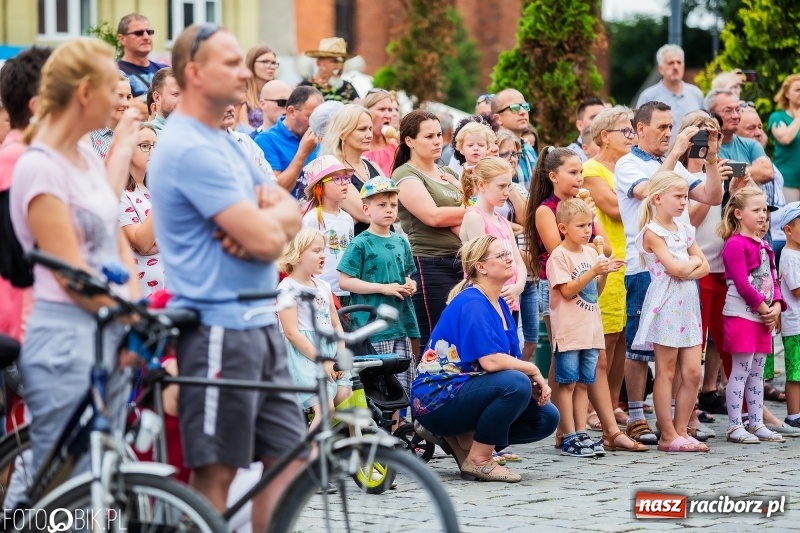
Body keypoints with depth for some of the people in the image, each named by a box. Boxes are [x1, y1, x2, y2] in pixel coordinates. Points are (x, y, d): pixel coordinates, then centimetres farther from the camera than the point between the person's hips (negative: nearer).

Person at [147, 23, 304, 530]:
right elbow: (265, 238, -21)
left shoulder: (225, 143, 16)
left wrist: (259, 220, -10)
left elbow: (291, 217, 11)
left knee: (291, 458, 10)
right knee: (217, 470, -5)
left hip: (260, 323, 10)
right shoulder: (190, 148, -16)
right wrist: (268, 215, 1)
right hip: (219, 327, -10)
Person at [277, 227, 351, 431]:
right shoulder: (288, 288, -5)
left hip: (330, 351, 7)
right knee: (325, 408, -21)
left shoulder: (323, 287, 18)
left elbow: (336, 324, 19)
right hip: (304, 354, -7)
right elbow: (291, 332, -12)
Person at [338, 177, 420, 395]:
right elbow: (345, 281, -11)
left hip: (401, 323, 6)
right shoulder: (361, 244, -6)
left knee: (402, 384, 7)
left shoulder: (401, 243, 13)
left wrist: (411, 285, 3)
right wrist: (384, 288, -15)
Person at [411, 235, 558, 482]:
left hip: (468, 392, 9)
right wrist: (533, 371, -14)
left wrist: (535, 381, -8)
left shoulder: (499, 305, 12)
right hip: (437, 401, -9)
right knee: (517, 384, -30)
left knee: (546, 418, 2)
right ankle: (478, 460, -16)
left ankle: (464, 440, 7)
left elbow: (510, 361, 12)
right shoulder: (472, 304, -18)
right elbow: (490, 361, -28)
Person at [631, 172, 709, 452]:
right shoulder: (652, 232, -9)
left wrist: (688, 271, -9)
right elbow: (674, 267, -18)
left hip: (688, 303, 7)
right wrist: (693, 261, -1)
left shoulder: (684, 229, 14)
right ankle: (668, 435, 3)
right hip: (666, 305, -7)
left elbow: (704, 266, 10)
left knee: (692, 373, 4)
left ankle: (681, 430, 11)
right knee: (666, 372, -1)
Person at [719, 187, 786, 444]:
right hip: (741, 314, -8)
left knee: (757, 371, 11)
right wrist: (763, 307, -13)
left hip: (764, 316, 8)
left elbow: (772, 278, 16)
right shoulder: (735, 244, -11)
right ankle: (735, 426, -4)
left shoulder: (764, 246, 16)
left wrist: (776, 306, 0)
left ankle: (757, 423, 16)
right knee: (741, 369, -7)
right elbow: (742, 284, -16)